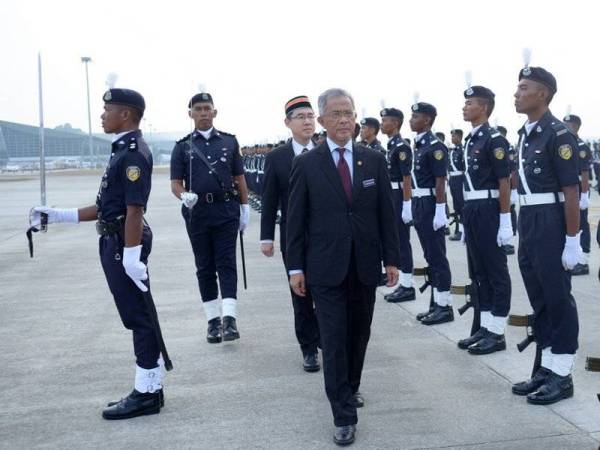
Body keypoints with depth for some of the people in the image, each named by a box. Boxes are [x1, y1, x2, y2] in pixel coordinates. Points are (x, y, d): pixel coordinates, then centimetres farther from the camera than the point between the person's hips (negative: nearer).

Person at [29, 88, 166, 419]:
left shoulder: (134, 153, -15)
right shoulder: (122, 151, 16)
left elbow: (134, 209, -22)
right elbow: (106, 207, 18)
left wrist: (131, 255, -26)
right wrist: (56, 216, 16)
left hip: (125, 246, -10)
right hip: (114, 243, 10)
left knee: (139, 318, -3)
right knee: (138, 318, 13)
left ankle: (147, 394, 6)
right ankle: (149, 390, 22)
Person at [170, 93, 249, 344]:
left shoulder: (229, 141, 8)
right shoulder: (182, 146, 6)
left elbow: (239, 178, 11)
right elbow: (175, 183, 2)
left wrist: (244, 208, 6)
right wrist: (184, 196, -20)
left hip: (226, 210, -1)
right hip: (197, 212, 1)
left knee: (226, 263, -5)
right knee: (205, 267, 6)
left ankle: (230, 319, -10)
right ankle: (213, 321, 13)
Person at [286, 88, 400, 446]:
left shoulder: (374, 160, 4)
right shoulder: (307, 164, -2)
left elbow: (386, 214, 6)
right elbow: (296, 220, -1)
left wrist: (392, 259, 3)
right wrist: (296, 267, -4)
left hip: (365, 265, 3)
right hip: (326, 266, -2)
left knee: (359, 333, 14)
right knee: (334, 340, -3)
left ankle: (351, 387, 37)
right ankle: (344, 415, 3)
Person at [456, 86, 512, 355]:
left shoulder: (494, 140, -11)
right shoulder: (470, 141, 14)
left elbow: (504, 182, -14)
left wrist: (505, 221, -17)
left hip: (488, 211, -9)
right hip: (471, 211, 9)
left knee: (496, 272, 0)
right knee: (478, 272, 12)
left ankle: (497, 333, 6)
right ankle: (485, 327, 21)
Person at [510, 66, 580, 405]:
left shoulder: (559, 134, -12)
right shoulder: (525, 134, 13)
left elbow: (571, 191, -15)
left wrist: (573, 240, -17)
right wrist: (523, 230, 15)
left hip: (552, 223, -8)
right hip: (528, 224, 8)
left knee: (558, 298, 0)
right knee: (539, 298, 13)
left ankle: (563, 376, 10)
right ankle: (547, 367, 24)